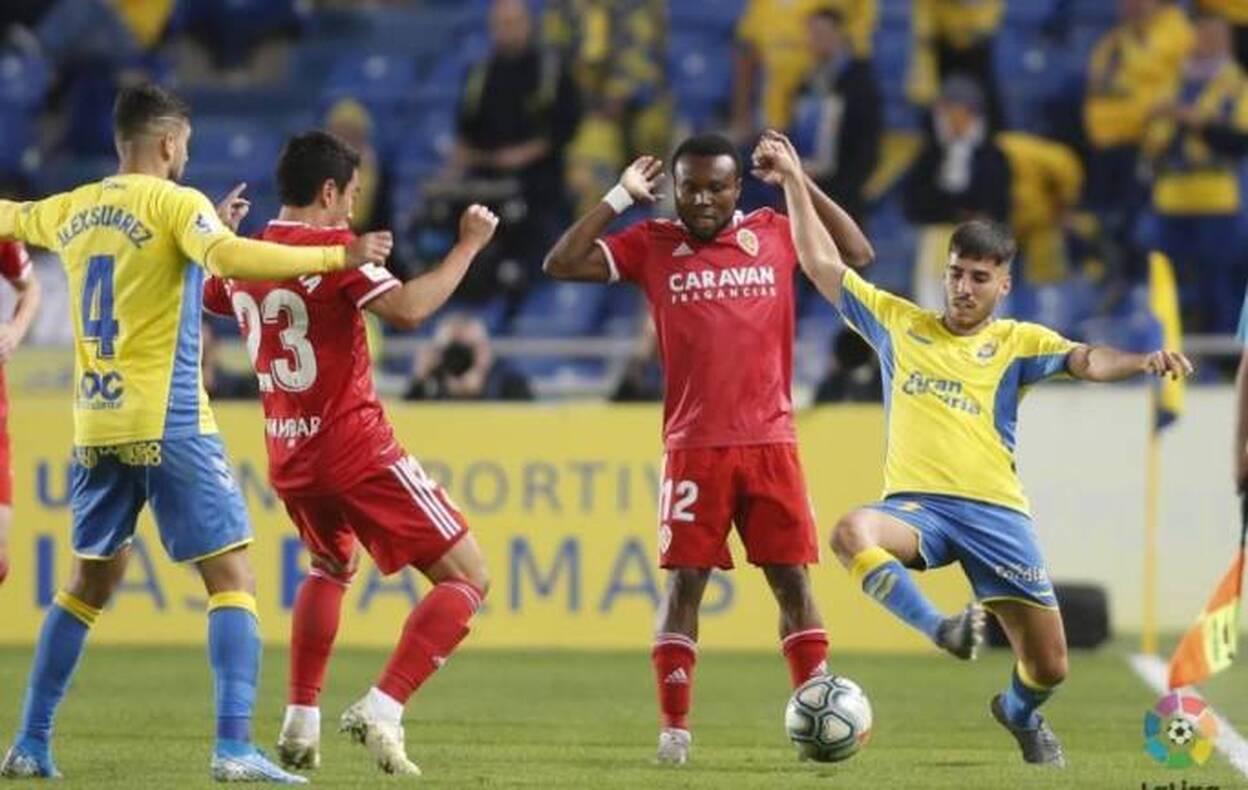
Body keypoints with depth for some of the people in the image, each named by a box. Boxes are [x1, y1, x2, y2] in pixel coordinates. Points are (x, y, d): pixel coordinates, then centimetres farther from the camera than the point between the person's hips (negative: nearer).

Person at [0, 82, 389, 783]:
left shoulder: (74, 210, 12)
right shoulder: (173, 203, -8)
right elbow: (230, 257, -27)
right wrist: (338, 256, -24)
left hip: (96, 427, 7)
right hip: (168, 424, -7)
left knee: (92, 582, 20)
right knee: (232, 576, -5)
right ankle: (235, 746, -18)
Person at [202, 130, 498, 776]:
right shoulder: (333, 249, -13)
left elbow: (203, 300, 30)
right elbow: (406, 310, -27)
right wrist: (469, 245, -18)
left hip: (288, 457, 8)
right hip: (358, 451, -8)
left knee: (331, 567, 35)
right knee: (467, 578, -3)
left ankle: (300, 723, 22)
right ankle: (381, 711, -18)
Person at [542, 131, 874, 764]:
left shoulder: (775, 235, 7)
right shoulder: (652, 245, 4)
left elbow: (858, 253, 8)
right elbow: (561, 265, 0)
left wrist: (801, 183, 3)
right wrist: (620, 198, -3)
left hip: (770, 442, 1)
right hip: (694, 445, -1)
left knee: (792, 577, 0)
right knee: (684, 580, -2)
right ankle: (674, 727, 1)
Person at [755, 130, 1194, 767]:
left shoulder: (1016, 343, 7)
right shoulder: (899, 322, 13)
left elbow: (1086, 361, -10)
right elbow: (821, 262, 14)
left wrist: (1143, 362, -30)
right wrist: (794, 180, 10)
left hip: (995, 512, 0)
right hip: (916, 505, 0)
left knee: (1048, 666, 0)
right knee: (852, 534, -37)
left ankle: (1020, 713, 38)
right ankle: (941, 630, -22)